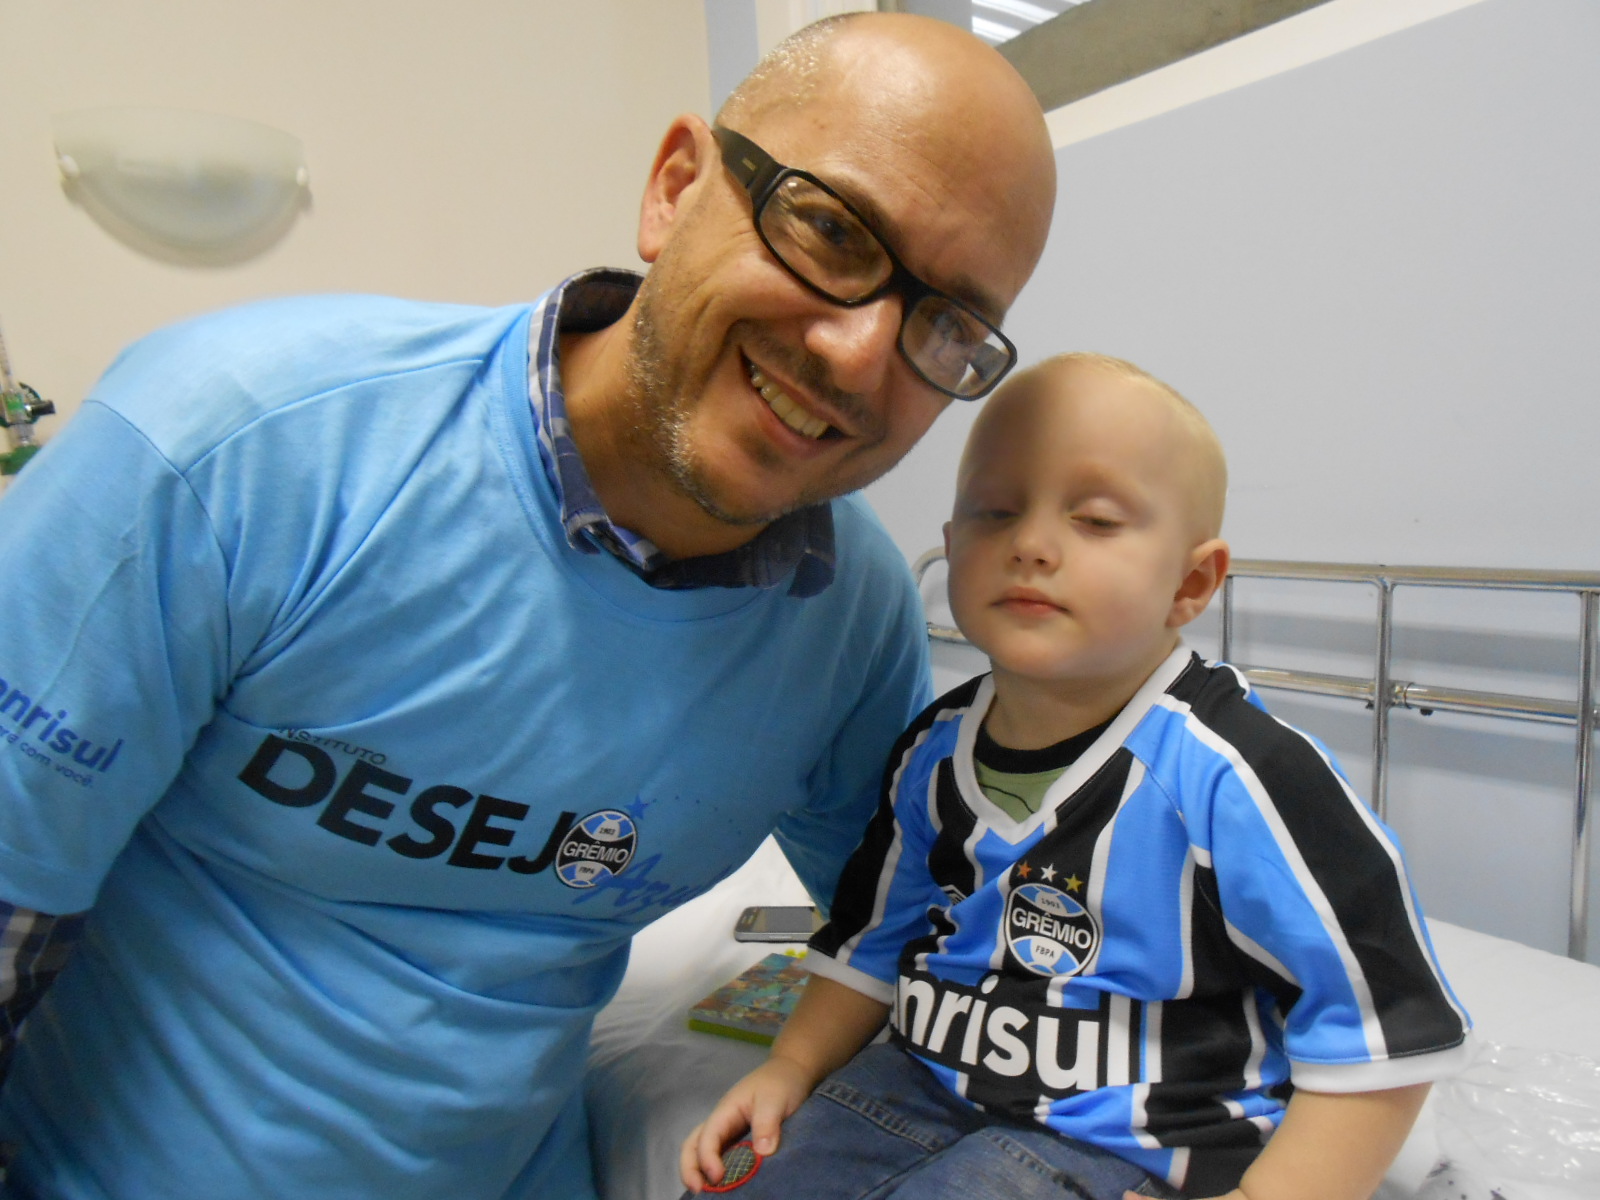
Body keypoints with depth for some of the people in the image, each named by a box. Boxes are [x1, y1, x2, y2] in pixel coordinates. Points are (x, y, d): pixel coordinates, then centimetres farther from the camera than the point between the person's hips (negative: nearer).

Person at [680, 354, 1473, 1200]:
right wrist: (791, 1067, 8)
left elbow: (1380, 1028, -13)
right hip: (928, 1089, 6)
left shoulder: (1232, 774, -21)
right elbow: (875, 939, 14)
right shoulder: (932, 753, -1)